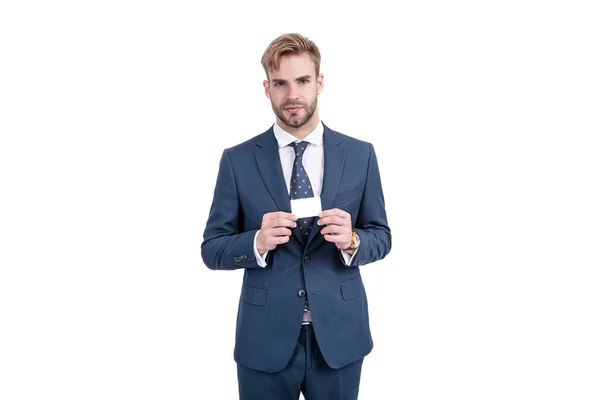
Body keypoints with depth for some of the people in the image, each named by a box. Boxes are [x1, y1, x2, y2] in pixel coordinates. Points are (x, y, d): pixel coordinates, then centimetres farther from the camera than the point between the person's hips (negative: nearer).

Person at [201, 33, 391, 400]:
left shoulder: (360, 154, 0)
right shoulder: (237, 160, -3)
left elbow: (381, 236, 5)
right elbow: (212, 249, -1)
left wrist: (352, 240, -17)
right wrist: (258, 242, -21)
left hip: (339, 335, 1)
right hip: (265, 339, -1)